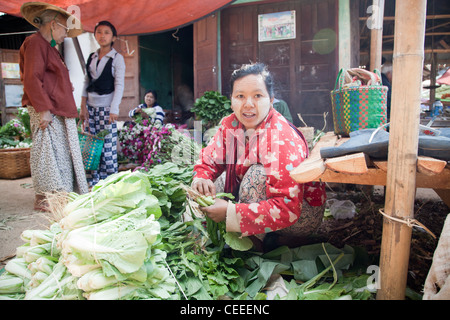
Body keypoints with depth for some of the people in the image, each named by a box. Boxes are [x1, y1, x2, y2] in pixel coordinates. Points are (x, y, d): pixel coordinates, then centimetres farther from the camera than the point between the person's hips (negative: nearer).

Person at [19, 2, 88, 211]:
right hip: (46, 112, -10)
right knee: (47, 152, -6)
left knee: (61, 153, 10)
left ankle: (59, 195, 18)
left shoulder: (48, 46, 23)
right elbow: (31, 79, -17)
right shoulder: (35, 43, -8)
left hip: (58, 111, 10)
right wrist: (43, 109, -21)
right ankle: (45, 199, 3)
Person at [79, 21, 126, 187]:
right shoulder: (91, 57, 14)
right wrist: (83, 107, 7)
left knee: (108, 144, -6)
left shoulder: (117, 58, 0)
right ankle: (93, 182, 11)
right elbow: (86, 83, 14)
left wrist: (114, 109, -14)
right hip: (91, 106, 5)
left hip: (107, 106, -5)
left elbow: (119, 85, -6)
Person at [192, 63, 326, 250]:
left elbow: (287, 210, -36)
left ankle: (256, 242, -13)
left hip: (302, 214, -6)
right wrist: (201, 178, -21)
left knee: (258, 173, -32)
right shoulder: (230, 125, -9)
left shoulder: (281, 140, -31)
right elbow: (209, 157, 3)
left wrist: (229, 212, -35)